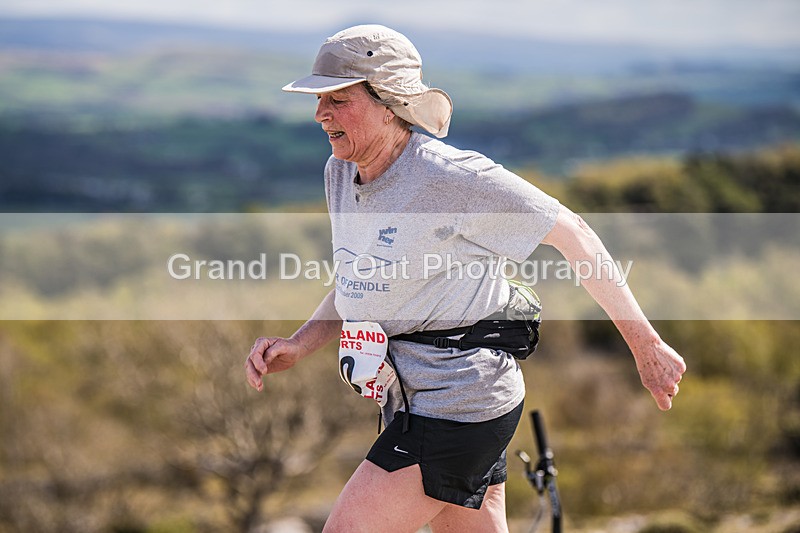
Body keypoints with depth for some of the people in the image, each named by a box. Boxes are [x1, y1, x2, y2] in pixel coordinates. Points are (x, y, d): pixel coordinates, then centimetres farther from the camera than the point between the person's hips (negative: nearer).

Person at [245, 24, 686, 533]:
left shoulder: (453, 177, -19)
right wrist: (297, 346, 1)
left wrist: (646, 346, -7)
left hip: (458, 402, -9)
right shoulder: (340, 172, 5)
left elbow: (573, 234, -12)